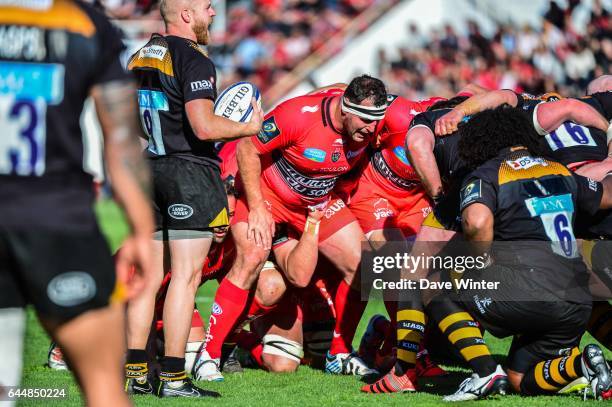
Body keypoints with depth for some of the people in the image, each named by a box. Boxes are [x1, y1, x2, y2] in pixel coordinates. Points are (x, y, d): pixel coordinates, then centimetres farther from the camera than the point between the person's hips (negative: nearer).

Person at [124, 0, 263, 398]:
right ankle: (173, 377, -6)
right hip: (190, 172, -8)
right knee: (186, 275, -4)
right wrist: (250, 127, -6)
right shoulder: (194, 60, -13)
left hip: (147, 171, 8)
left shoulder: (138, 59, 12)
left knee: (149, 275, 10)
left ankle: (134, 372, 9)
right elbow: (205, 127, -21)